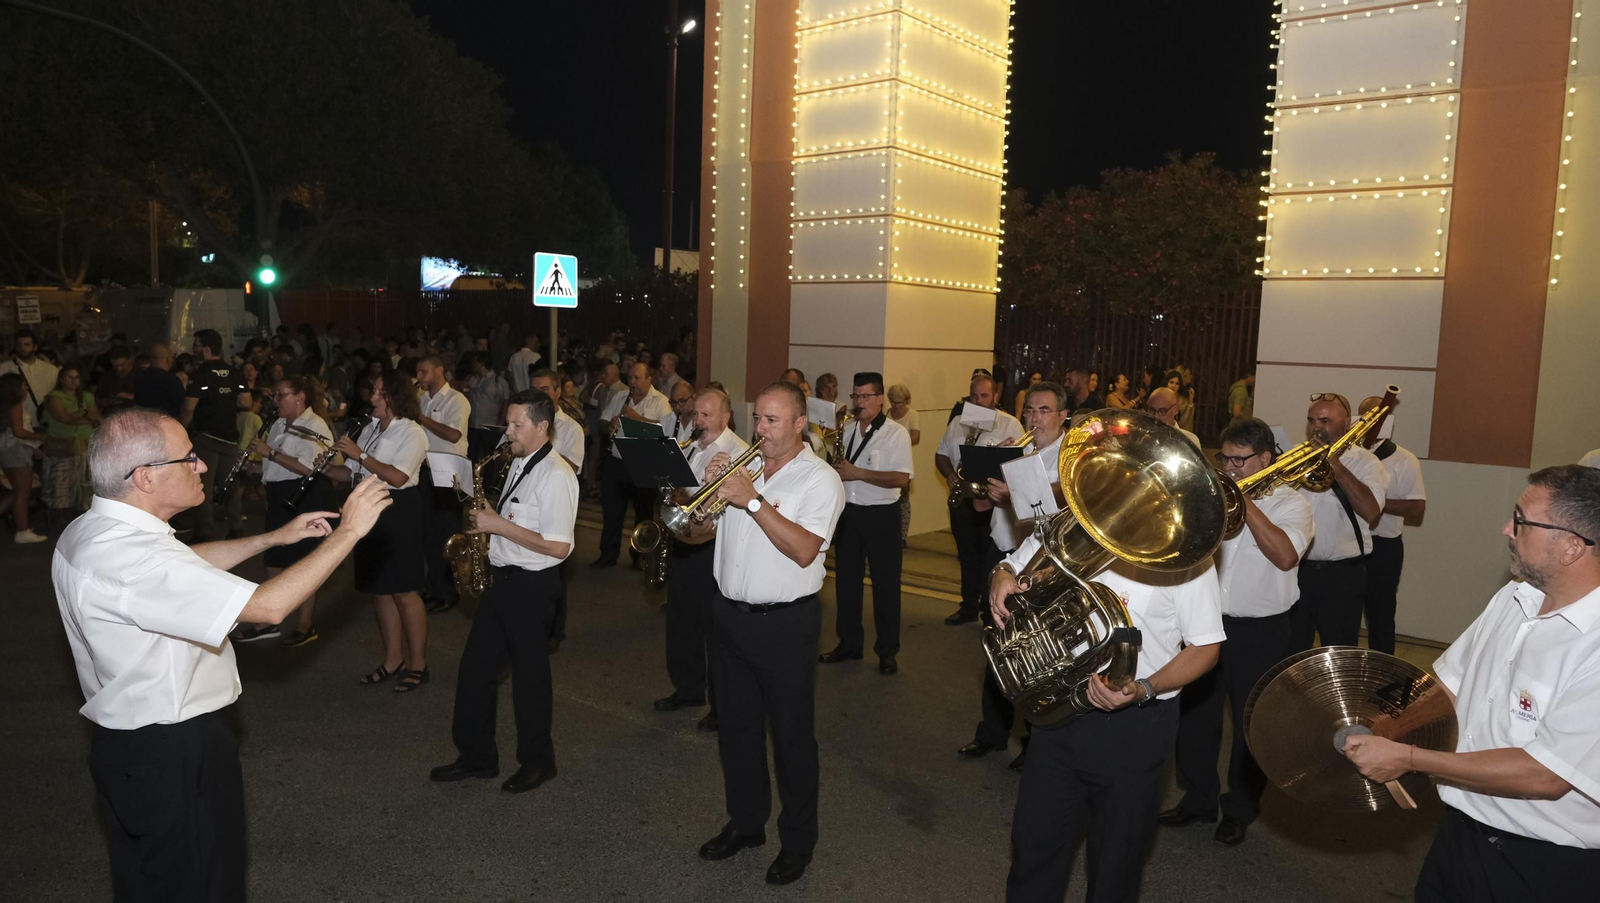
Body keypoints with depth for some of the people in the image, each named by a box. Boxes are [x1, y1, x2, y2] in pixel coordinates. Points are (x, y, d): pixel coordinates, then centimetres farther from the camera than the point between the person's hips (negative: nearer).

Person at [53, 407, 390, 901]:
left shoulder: (90, 531, 0)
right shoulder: (129, 557, -31)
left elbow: (186, 564, 16)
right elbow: (269, 605, -33)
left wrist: (275, 537, 9)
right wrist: (348, 532, -24)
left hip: (125, 744, 10)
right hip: (176, 755, -10)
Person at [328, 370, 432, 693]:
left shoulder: (412, 433, -10)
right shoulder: (371, 429, 14)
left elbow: (397, 477, -23)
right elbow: (350, 473, 15)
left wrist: (359, 453, -23)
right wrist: (324, 469, -4)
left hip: (399, 512, -8)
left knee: (403, 591, -4)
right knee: (379, 589, 12)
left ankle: (418, 664, 7)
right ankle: (393, 660, 24)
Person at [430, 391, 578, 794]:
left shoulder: (556, 476, -19)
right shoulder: (519, 464, 10)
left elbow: (557, 546, -24)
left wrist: (499, 526, -20)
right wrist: (489, 520, 3)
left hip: (532, 584, -9)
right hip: (502, 577, 9)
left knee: (529, 672, 5)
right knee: (475, 666, 13)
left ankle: (537, 762, 24)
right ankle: (476, 756, 28)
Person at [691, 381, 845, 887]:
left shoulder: (819, 479, -10)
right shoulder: (742, 467, 7)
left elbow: (804, 550, -23)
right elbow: (703, 527, 9)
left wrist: (753, 500, -24)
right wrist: (712, 487, -9)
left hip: (785, 623, -6)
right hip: (728, 614, 6)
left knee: (791, 735, 6)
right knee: (736, 727, 18)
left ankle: (798, 840, 23)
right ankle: (745, 822, 36)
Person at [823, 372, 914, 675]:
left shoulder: (896, 433, -8)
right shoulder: (848, 431, 9)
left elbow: (901, 479, -17)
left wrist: (858, 473, -22)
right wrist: (835, 470, -3)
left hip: (881, 515, -5)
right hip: (848, 512, 6)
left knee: (886, 583, 3)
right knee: (846, 580, 12)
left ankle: (887, 651, 14)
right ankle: (849, 643, 25)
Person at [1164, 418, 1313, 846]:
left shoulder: (1290, 503, -6)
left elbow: (1285, 556, -24)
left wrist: (1246, 504, -23)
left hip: (1260, 632, -4)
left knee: (1251, 724, 9)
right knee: (1194, 715, 12)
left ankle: (1240, 809, 28)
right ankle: (1197, 798, 30)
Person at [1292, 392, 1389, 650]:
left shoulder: (1365, 462, -3)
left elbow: (1371, 512, -20)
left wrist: (1335, 465, -20)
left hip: (1341, 576, -3)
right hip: (1295, 569, 3)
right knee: (1290, 652, 14)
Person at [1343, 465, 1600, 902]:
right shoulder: (1513, 597, -1)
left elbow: (1544, 776, -27)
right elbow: (1448, 684, 7)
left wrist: (1408, 759, -24)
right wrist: (1373, 733, -7)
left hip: (1541, 865, -6)